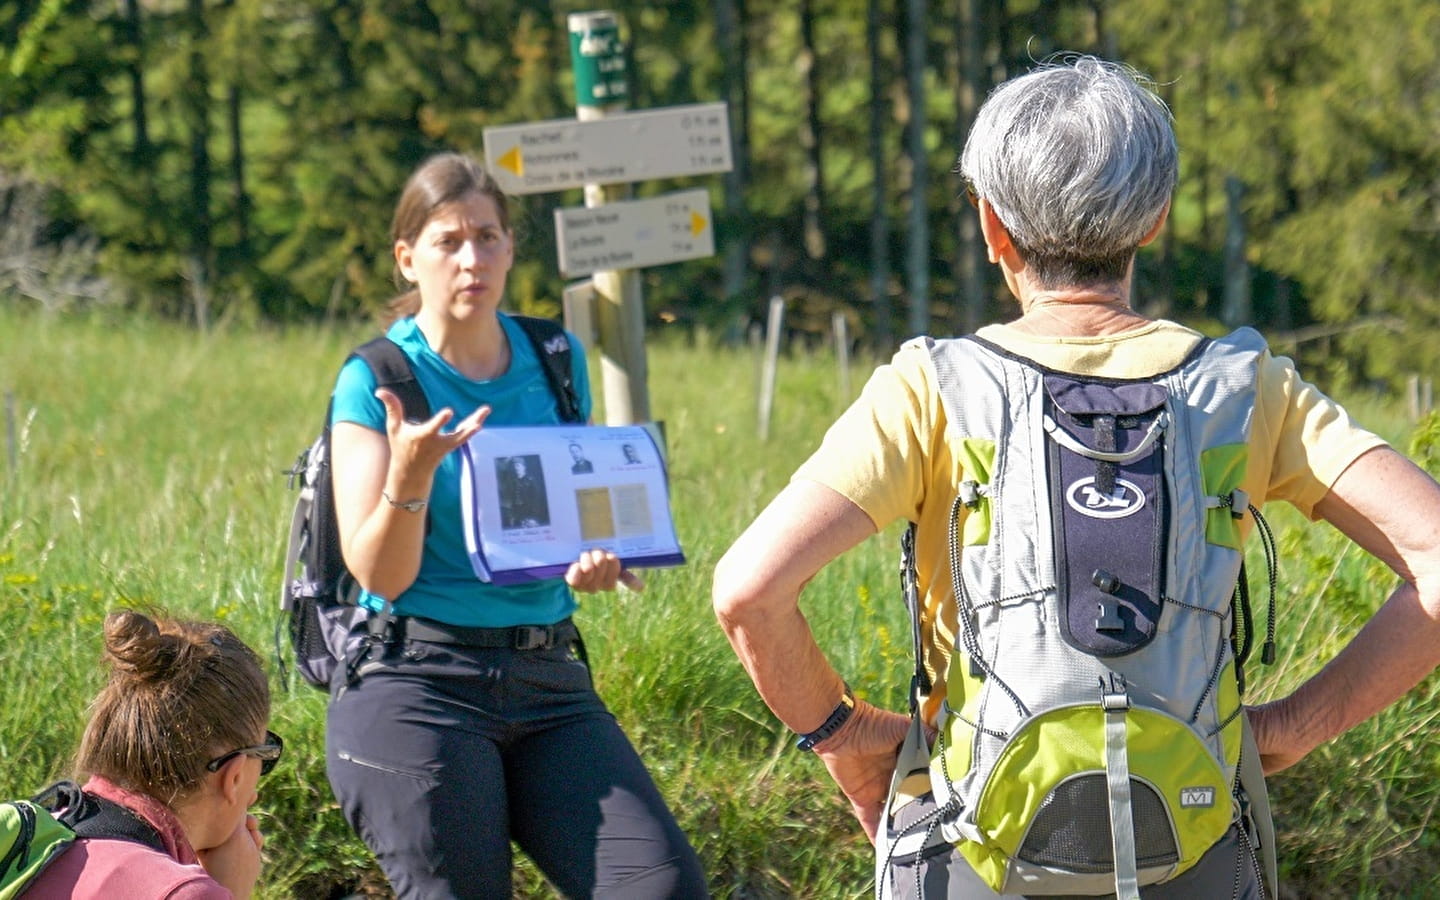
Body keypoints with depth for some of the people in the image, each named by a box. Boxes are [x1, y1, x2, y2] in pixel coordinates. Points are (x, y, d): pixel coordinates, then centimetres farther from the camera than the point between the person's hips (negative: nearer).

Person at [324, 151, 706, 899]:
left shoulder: (557, 364, 10)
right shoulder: (376, 382, -2)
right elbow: (380, 574, -8)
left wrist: (590, 564, -1)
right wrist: (410, 473, -26)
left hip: (548, 684, 4)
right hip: (415, 687, -4)